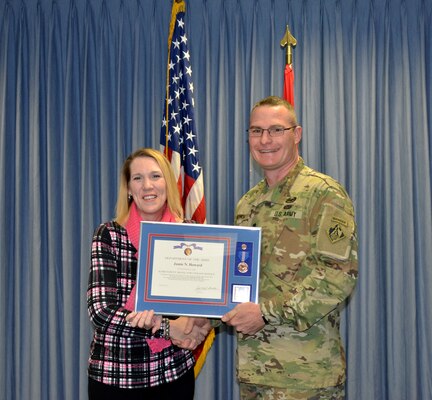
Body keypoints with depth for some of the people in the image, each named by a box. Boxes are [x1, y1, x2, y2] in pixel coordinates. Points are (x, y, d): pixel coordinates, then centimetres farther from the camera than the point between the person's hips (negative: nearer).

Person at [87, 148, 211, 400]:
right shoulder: (109, 235, -8)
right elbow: (101, 311, -15)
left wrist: (198, 323, -21)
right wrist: (168, 327, -20)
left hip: (175, 372, 2)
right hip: (115, 374, -2)